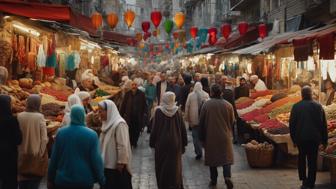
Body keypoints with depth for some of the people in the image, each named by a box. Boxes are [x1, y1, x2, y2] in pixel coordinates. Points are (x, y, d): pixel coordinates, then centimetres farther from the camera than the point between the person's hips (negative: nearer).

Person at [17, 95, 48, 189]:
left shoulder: (19, 116, -5)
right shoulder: (40, 117, -11)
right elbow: (44, 139, -13)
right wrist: (41, 154, -5)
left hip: (21, 155, 2)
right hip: (35, 155, -2)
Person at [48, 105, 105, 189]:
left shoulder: (61, 132, -3)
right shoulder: (91, 135, -10)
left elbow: (54, 158, 2)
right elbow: (96, 160, -11)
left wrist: (50, 179, 12)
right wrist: (102, 181, -1)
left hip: (63, 180, 2)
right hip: (85, 181, -2)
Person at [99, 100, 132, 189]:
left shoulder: (119, 124, -19)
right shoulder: (107, 123, 7)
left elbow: (122, 146, -21)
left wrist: (121, 163, -19)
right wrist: (101, 159, 17)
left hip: (117, 165, -8)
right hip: (107, 164, 8)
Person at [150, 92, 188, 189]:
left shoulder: (159, 111, -10)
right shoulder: (177, 111, -5)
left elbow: (154, 128, -8)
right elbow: (183, 129, -1)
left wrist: (152, 142, 2)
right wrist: (183, 143, 8)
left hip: (162, 143, -2)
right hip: (175, 143, 2)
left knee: (162, 166, 11)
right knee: (175, 166, 12)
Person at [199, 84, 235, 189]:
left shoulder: (206, 105, -9)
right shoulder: (228, 105, -6)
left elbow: (201, 122, -6)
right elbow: (232, 121, 2)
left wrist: (202, 137, 3)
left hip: (210, 136, 0)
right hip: (225, 136, 0)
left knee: (212, 156, 13)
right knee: (226, 156, 7)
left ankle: (213, 180, 19)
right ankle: (227, 176, -13)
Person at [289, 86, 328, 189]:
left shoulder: (296, 106, -5)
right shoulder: (318, 106, -3)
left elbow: (292, 124, -2)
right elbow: (324, 125, 0)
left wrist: (294, 139, 9)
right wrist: (324, 140, 7)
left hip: (300, 138, 0)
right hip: (314, 138, 0)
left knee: (301, 157, 19)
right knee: (312, 161, 7)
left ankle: (303, 179, 14)